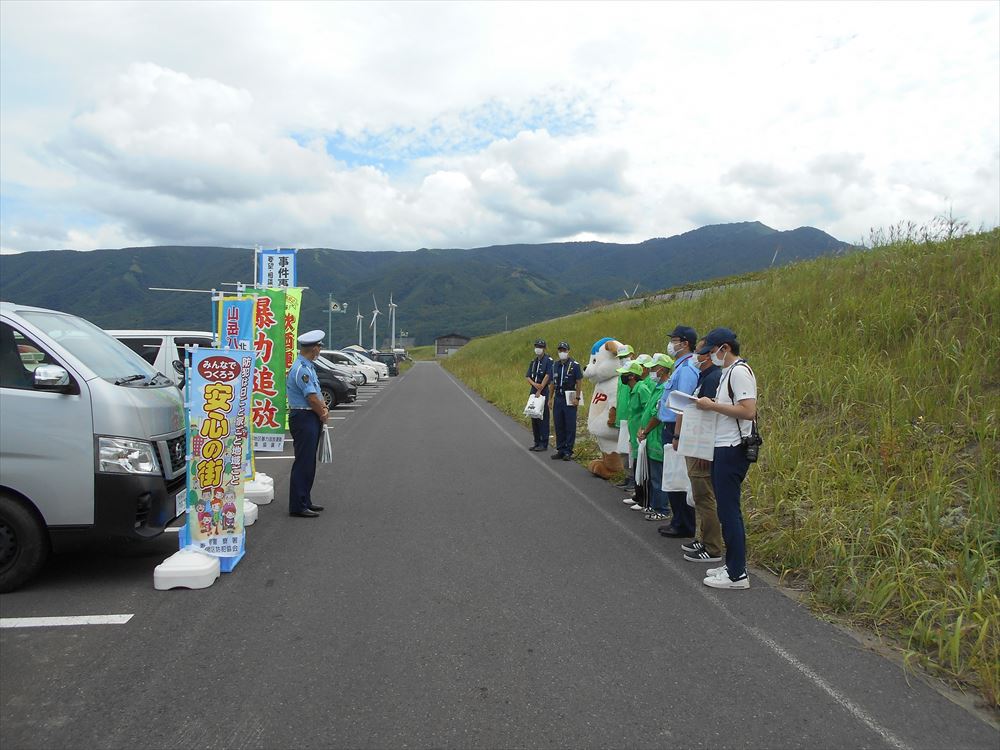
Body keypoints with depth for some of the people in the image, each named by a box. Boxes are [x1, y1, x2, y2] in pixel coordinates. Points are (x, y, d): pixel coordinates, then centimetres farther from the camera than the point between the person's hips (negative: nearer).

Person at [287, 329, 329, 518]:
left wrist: (324, 408, -2)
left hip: (312, 418, 10)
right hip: (303, 418, -10)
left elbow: (317, 393, 15)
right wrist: (323, 415, -5)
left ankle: (305, 501, 24)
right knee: (303, 463, -7)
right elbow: (311, 397, -19)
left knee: (309, 463, 15)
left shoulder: (309, 366, 14)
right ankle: (297, 506, -3)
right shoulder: (301, 369, -18)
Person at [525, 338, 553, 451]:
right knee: (534, 417, 9)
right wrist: (534, 384, -12)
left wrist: (540, 390, -18)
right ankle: (537, 442, 17)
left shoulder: (548, 360, -6)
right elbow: (527, 376, 9)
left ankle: (544, 444, -3)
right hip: (534, 391, 7)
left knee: (543, 418, -6)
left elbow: (547, 376, -14)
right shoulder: (533, 362, 16)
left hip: (544, 392, -7)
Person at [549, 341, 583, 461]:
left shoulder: (575, 365, -4)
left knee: (570, 426, -2)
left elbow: (578, 383, -6)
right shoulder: (555, 366, 13)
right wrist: (550, 398, 13)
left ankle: (568, 451, 3)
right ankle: (560, 450, 18)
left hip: (570, 399, -5)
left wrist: (577, 398, -13)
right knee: (559, 426, 9)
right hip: (558, 398, 6)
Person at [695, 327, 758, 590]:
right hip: (723, 448, 10)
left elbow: (748, 411, -23)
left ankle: (737, 574, 1)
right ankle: (732, 564, 24)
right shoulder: (728, 371, 17)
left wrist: (713, 405, -18)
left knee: (729, 511, -5)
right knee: (727, 509, 15)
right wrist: (710, 406, 7)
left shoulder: (739, 371, -14)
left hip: (732, 450, -10)